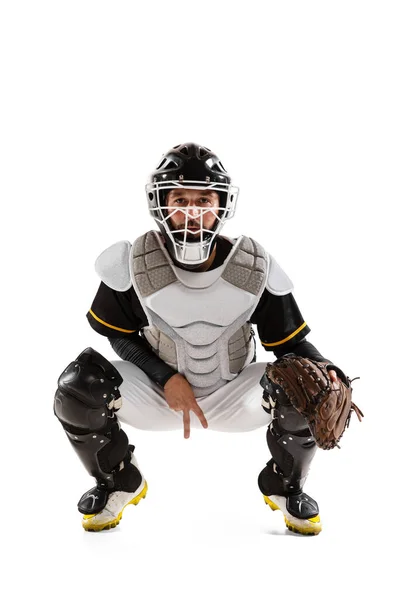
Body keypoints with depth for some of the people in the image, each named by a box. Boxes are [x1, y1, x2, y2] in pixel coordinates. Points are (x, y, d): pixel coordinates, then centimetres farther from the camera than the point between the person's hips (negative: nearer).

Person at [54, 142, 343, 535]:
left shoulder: (255, 268, -16)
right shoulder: (133, 265, -18)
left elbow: (289, 340, -8)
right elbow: (119, 335, -3)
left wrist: (324, 372, -30)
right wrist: (166, 377, -17)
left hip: (232, 397, 0)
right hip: (158, 393, 0)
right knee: (77, 389, -26)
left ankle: (284, 487, 6)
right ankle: (118, 485, 7)